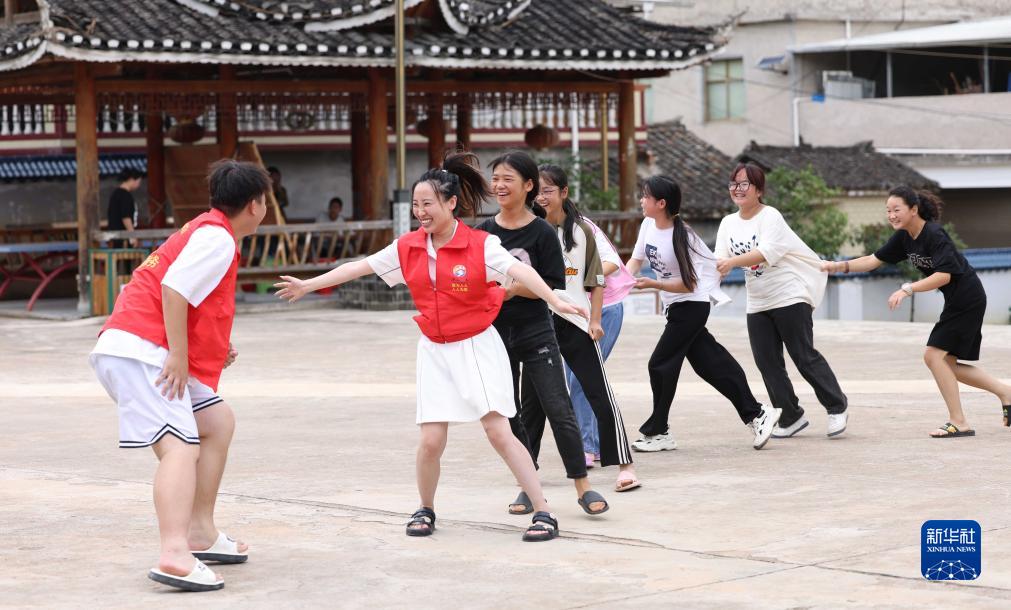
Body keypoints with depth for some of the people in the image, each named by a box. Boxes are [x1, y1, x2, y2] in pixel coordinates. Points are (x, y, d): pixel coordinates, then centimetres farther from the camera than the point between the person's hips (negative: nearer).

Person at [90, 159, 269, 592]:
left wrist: (215, 349, 19)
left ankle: (201, 534, 21)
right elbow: (173, 288, -21)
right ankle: (175, 556, -38)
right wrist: (179, 355, -20)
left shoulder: (207, 230, 23)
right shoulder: (218, 237, -8)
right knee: (180, 446, -22)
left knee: (218, 422, 18)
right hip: (139, 349, -11)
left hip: (139, 351, 11)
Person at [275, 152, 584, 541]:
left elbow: (519, 271, -25)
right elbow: (359, 267, 9)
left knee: (498, 432, -10)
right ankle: (425, 510, 22)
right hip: (435, 350, 4)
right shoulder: (408, 248, 2)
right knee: (431, 440, -3)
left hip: (476, 347, -4)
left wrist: (555, 300, -41)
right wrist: (307, 285, 14)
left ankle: (544, 512, -4)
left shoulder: (480, 245, -12)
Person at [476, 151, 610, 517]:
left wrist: (514, 288, -21)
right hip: (496, 334, 4)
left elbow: (555, 287, -11)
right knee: (509, 414, 9)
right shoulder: (483, 233, 4)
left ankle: (583, 487, -2)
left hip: (536, 335, -4)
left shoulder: (542, 233, -7)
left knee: (559, 410, -8)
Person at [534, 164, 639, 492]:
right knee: (532, 397, 9)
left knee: (600, 395, -5)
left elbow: (597, 280, 3)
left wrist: (595, 321, -4)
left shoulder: (581, 230, 1)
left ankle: (624, 465, -3)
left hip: (576, 324, -2)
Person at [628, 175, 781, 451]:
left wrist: (653, 284, -27)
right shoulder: (648, 225, -1)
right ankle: (756, 414, 15)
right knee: (711, 364, 9)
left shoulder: (681, 236, -22)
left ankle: (658, 432, 7)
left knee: (661, 364, -5)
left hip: (692, 306, -8)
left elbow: (688, 284, -19)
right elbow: (636, 260, 10)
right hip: (676, 307, 8)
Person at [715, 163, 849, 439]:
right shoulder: (728, 223, 9)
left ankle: (837, 408, 9)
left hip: (791, 296, -7)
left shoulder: (770, 216, -12)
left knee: (804, 356, -6)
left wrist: (733, 261, -40)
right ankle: (790, 418, 12)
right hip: (758, 303, 7)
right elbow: (722, 260, 2)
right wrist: (715, 266, -21)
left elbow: (767, 252, -28)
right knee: (767, 362, 2)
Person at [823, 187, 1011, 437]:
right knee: (947, 363, 11)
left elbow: (944, 275, -29)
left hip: (967, 300, -9)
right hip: (956, 302, 9)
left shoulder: (934, 235, -22)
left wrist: (908, 289, -35)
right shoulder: (904, 237, 4)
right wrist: (841, 266, -9)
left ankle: (958, 422, -5)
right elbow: (874, 260, 4)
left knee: (934, 354, -12)